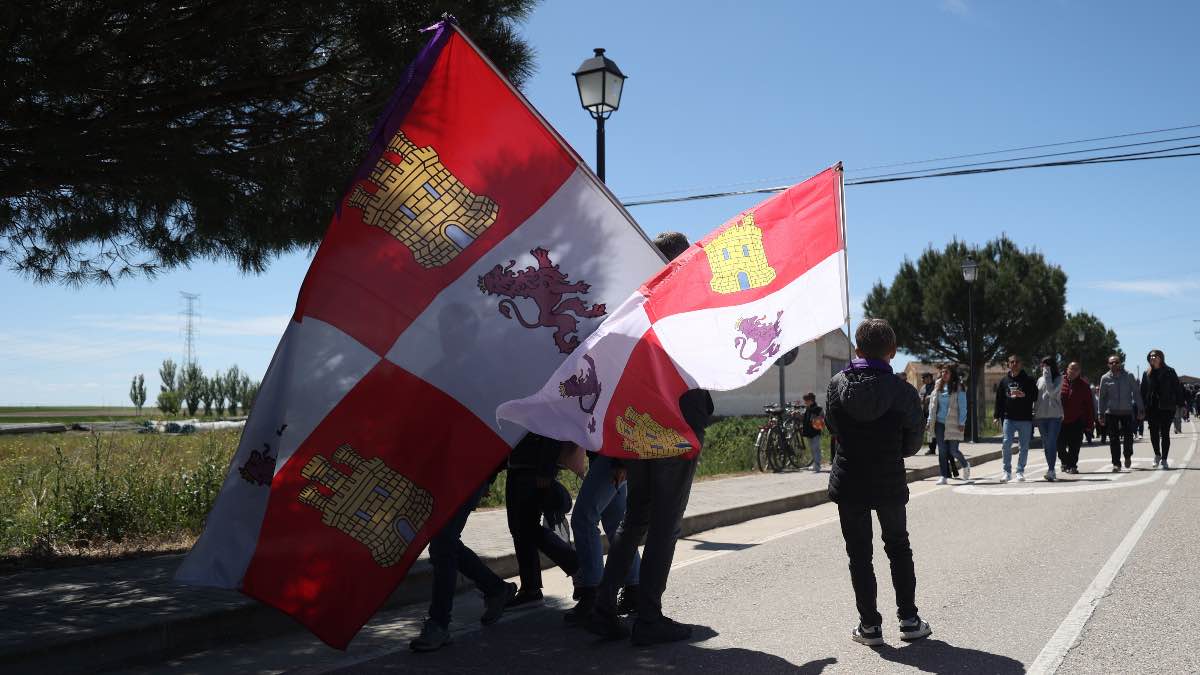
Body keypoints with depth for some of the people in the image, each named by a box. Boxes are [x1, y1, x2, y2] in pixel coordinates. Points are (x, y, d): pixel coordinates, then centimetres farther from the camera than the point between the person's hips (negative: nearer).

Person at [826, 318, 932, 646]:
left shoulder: (838, 384, -9)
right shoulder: (904, 391, -12)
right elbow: (913, 444, -4)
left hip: (848, 482, 0)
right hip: (890, 483, 0)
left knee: (859, 554, 8)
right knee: (899, 548, 17)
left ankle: (869, 625, 11)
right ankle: (909, 620, 20)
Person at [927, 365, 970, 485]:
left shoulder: (958, 388, -4)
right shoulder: (938, 387, 10)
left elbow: (962, 407, -5)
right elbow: (932, 404, 14)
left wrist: (961, 423, -10)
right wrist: (930, 420, 9)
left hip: (953, 424, -4)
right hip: (939, 423, 4)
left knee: (953, 450, -3)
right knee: (942, 450, 3)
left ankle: (965, 465, 28)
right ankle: (944, 476, 8)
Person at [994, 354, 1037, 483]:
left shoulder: (1028, 380, 4)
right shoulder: (1004, 381, 10)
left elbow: (1035, 396, 1)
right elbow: (999, 399, 11)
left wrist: (1024, 395, -17)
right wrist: (997, 416, 6)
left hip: (1025, 419, -1)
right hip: (1008, 418, 1)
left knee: (1024, 446, 4)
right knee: (1006, 443, -8)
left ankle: (1020, 471, 14)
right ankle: (1007, 471, 0)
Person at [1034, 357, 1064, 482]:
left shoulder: (1058, 379, 0)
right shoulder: (1040, 380, 15)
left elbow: (1052, 392, -16)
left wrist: (1047, 376, -11)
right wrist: (1034, 412, 10)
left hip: (1055, 415, -5)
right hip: (1041, 416, 5)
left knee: (1052, 443, -13)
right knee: (1046, 444, 8)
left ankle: (1050, 470, -19)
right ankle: (1051, 470, 16)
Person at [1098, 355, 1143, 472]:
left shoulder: (1129, 376, 2)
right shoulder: (1105, 378, 2)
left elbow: (1136, 392, 6)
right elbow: (1102, 397, 6)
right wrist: (1101, 415, 5)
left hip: (1127, 411, 0)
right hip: (1111, 413, 0)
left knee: (1128, 437, 1)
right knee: (1113, 440, -2)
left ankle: (1128, 456, 29)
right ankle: (1116, 463, 5)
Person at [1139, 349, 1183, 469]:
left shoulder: (1169, 372, 0)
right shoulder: (1147, 374, 6)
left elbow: (1178, 388, 0)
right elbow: (1143, 392, 7)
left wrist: (1180, 404, -6)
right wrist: (1142, 408, 2)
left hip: (1166, 408, -2)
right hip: (1152, 408, 2)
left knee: (1165, 433, 1)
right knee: (1153, 433, 4)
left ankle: (1164, 459, 9)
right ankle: (1157, 455, 27)